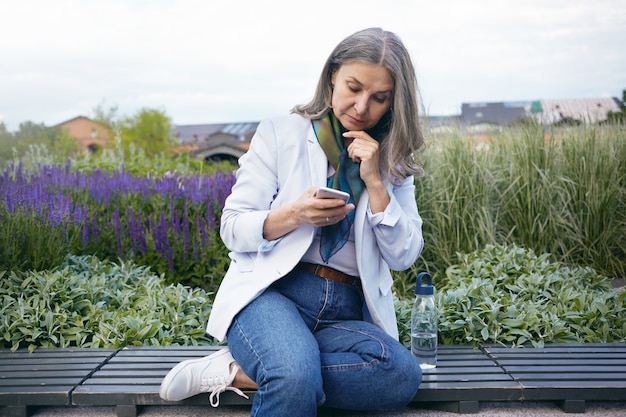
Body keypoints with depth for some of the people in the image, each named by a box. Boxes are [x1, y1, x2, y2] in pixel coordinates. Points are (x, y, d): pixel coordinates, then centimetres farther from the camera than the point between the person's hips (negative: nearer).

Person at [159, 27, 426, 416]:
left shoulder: (393, 161, 12)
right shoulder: (282, 133, 4)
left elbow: (404, 257, 5)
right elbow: (232, 228, 2)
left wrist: (374, 182, -7)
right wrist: (294, 215, -18)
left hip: (347, 312, 4)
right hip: (271, 292, -4)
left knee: (403, 375, -30)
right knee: (295, 375, -39)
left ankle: (237, 371, -17)